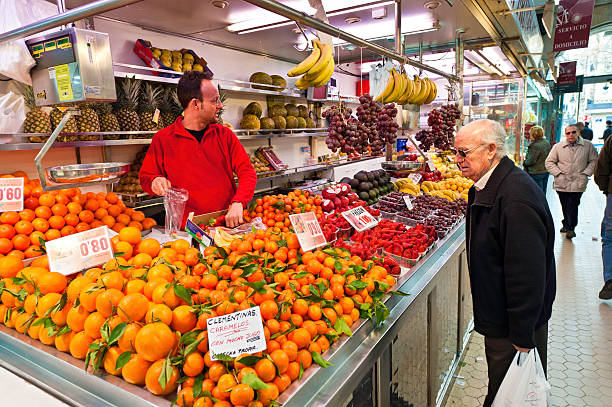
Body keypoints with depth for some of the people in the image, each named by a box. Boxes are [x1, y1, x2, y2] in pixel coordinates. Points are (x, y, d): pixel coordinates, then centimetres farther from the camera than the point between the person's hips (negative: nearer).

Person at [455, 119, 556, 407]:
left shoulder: (516, 197, -28)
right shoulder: (486, 187, 5)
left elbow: (528, 275, -27)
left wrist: (523, 337, -20)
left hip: (515, 328, -9)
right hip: (498, 318, 9)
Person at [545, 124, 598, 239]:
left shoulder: (588, 145, 3)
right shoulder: (558, 147, 2)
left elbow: (594, 161, 9)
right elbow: (549, 162, 7)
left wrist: (585, 173, -2)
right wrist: (558, 173, -4)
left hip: (577, 183, -1)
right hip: (561, 183, 2)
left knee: (573, 206, -5)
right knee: (565, 206, 12)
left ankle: (571, 228, 6)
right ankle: (566, 224, 30)